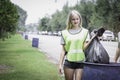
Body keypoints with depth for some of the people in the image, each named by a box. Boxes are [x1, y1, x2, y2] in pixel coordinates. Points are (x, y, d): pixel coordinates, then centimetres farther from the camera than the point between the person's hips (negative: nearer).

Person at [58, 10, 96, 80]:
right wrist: (60, 64, 4)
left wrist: (91, 39, -20)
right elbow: (63, 50, 7)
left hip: (80, 62, -1)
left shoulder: (85, 32, 5)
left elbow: (84, 47, -5)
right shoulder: (65, 33, 6)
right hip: (69, 62, 1)